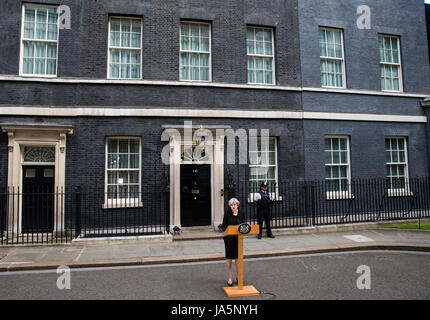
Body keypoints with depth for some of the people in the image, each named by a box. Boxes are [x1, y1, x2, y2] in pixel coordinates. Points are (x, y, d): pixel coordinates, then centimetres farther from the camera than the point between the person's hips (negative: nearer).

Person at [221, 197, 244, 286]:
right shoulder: (227, 213, -5)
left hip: (238, 238, 2)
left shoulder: (241, 214, 2)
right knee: (229, 258, 5)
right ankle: (229, 278, 16)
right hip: (229, 238, -2)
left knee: (238, 258, 6)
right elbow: (223, 226, -4)